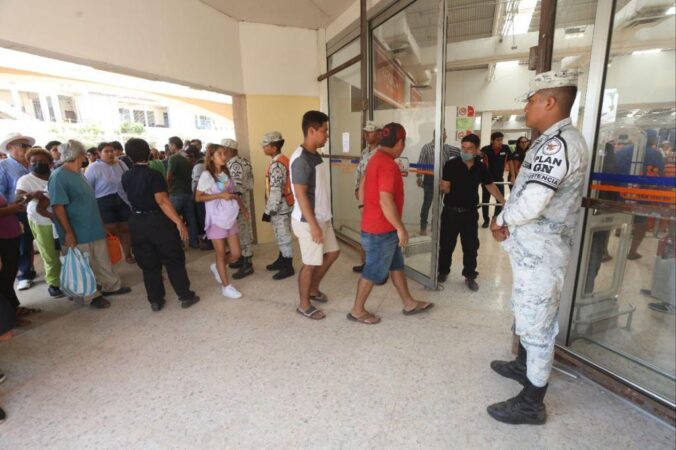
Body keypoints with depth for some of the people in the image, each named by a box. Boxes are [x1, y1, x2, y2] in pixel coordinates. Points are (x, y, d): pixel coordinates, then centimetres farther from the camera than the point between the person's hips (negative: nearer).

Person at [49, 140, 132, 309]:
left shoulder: (77, 173, 10)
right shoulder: (58, 177, -18)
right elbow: (58, 207, -21)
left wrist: (98, 223, 21)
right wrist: (68, 233, -22)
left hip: (94, 227, 8)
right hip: (78, 232, -8)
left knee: (103, 260, 17)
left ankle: (112, 286, 30)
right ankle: (92, 295, 20)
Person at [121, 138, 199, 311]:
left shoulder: (126, 177, 6)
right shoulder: (153, 174, -13)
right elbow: (162, 201, -22)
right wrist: (179, 222, -23)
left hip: (136, 222, 5)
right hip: (157, 220, -5)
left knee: (148, 264, 12)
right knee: (174, 260, 4)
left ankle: (155, 300, 18)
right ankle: (185, 296, 10)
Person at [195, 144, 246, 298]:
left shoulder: (227, 173, 8)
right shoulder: (206, 175, -10)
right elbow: (198, 197, -11)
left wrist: (242, 207, 3)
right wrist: (220, 195, -20)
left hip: (231, 218, 6)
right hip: (216, 220, -6)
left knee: (236, 253, 6)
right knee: (221, 253, 6)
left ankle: (217, 267, 35)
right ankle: (226, 286, 20)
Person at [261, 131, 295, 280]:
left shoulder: (276, 165, -21)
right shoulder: (283, 160, 11)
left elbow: (275, 191, -24)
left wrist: (268, 211, -19)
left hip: (279, 207, -10)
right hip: (284, 205, 10)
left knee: (283, 236, 0)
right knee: (281, 235, 20)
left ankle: (288, 267, 12)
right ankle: (281, 261, 34)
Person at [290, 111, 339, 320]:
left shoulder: (316, 155, 10)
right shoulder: (301, 159, -20)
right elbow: (301, 195, -22)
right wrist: (313, 225, -22)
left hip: (323, 218, 10)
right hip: (308, 221, -10)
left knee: (332, 252, 18)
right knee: (311, 263, 3)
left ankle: (313, 289, 37)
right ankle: (304, 304, 22)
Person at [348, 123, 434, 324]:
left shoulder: (376, 159, 9)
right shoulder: (388, 164, -22)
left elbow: (362, 191, 15)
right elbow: (386, 201, -28)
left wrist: (370, 213, 23)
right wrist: (401, 228, -20)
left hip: (377, 225, 10)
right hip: (380, 230, -10)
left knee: (397, 265, 19)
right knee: (374, 271, 4)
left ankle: (409, 304, 33)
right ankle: (357, 310, 20)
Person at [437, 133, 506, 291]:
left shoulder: (481, 168, 2)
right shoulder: (451, 164, -9)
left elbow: (490, 186, 15)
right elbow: (446, 188, -10)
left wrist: (504, 201, 17)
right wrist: (443, 187, -29)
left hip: (470, 212, 3)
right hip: (451, 211, -3)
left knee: (471, 245, 8)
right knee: (446, 243, 7)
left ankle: (470, 276, 23)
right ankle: (443, 272, 25)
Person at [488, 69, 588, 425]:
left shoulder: (557, 143, -21)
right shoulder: (555, 141, 13)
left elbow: (531, 202, -31)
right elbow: (527, 193, 15)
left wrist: (502, 220, -11)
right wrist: (506, 222, -1)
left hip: (539, 253, -10)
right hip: (534, 248, 10)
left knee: (537, 325, 2)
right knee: (526, 315, 25)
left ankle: (531, 403, 19)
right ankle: (523, 365, 46)